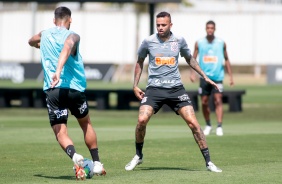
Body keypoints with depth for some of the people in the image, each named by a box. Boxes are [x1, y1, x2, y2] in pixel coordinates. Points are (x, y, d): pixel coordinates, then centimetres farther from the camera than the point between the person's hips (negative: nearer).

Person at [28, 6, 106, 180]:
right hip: (75, 88, -1)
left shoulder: (44, 35, 13)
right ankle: (97, 163, 23)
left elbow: (31, 41, 36)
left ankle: (74, 155, -31)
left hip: (52, 90, 2)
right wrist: (58, 71, -39)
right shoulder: (72, 36, -3)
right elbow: (66, 50, -26)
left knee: (60, 131, -1)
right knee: (86, 124, 22)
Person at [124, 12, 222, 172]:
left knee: (193, 122, -9)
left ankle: (208, 162, -1)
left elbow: (190, 59, 19)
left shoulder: (179, 41, 1)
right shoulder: (148, 42, -1)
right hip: (154, 88, -1)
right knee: (142, 120, -20)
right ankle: (138, 156, 5)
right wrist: (135, 85, 9)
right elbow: (140, 62, 15)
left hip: (176, 88, 1)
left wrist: (205, 76, 16)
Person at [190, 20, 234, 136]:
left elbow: (226, 60, 12)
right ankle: (208, 125, 22)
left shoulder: (221, 43, 5)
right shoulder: (199, 43, 4)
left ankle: (219, 126, -15)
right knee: (204, 102, 4)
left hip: (217, 77, -1)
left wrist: (230, 76, 8)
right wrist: (192, 73, -11)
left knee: (218, 101, -12)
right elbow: (193, 59, 5)